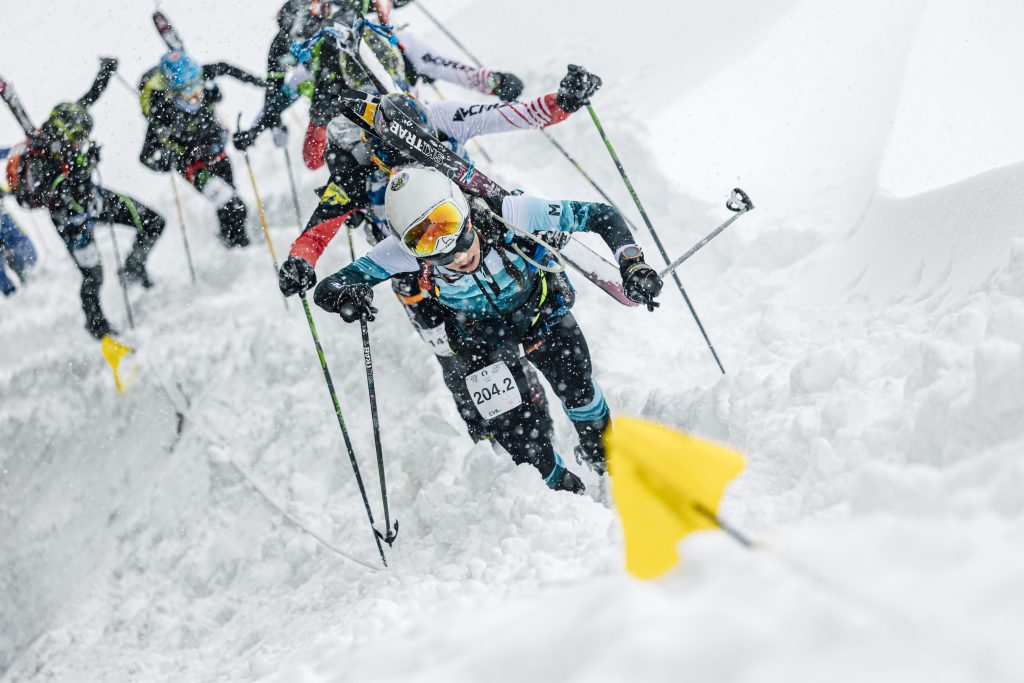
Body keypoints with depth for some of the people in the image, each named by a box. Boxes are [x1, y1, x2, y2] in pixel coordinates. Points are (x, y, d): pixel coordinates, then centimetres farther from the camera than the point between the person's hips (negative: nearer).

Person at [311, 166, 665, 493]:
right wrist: (344, 296, -55)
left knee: (576, 387, -7)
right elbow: (326, 288, -32)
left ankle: (601, 451, 29)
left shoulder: (508, 213, -39)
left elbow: (600, 215, -29)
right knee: (515, 430, -11)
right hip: (479, 333, 0)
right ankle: (564, 489, 20)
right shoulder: (406, 251, -36)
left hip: (541, 307, 1)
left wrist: (632, 263, -41)